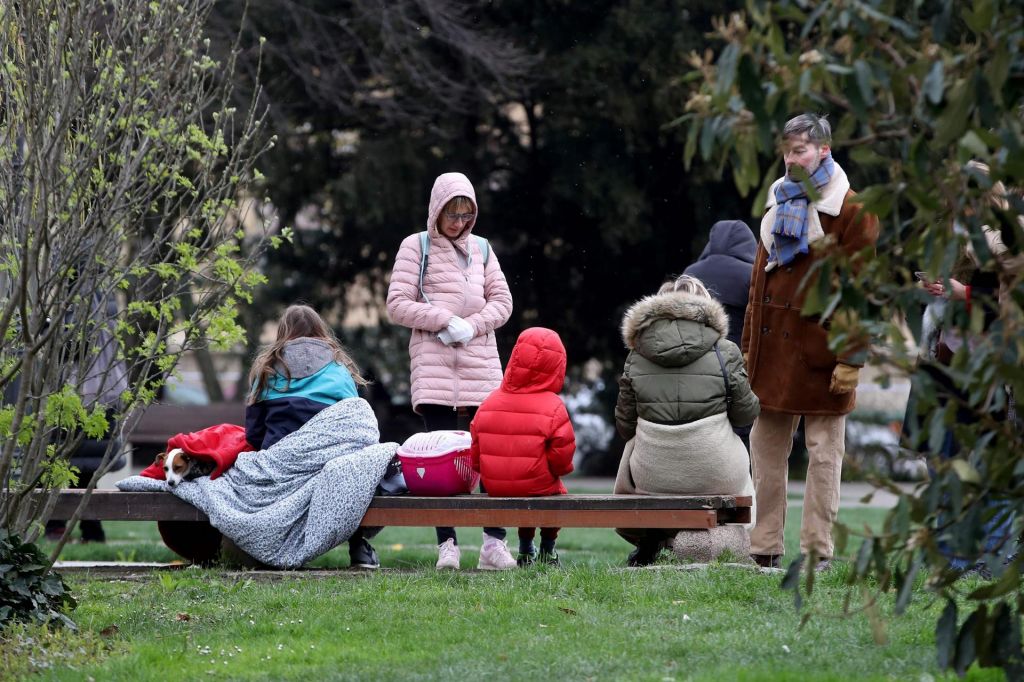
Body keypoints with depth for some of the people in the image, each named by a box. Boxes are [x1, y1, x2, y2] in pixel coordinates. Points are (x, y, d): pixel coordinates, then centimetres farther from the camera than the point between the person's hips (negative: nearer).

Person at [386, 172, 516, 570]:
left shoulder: (481, 249, 16)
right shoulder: (416, 247, 6)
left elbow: (502, 302, 12)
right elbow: (397, 305, -1)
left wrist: (472, 326, -6)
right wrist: (444, 321, -12)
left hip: (481, 364, 3)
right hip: (434, 366, -3)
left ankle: (494, 541, -4)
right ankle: (447, 544, -7)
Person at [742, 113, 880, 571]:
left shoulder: (851, 210, -5)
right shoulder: (780, 204, 16)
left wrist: (852, 357, -16)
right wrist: (749, 345, 15)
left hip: (819, 351, -7)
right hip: (772, 352, 7)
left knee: (823, 454, 0)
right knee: (766, 452, 6)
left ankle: (817, 551, 3)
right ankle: (765, 549, 11)